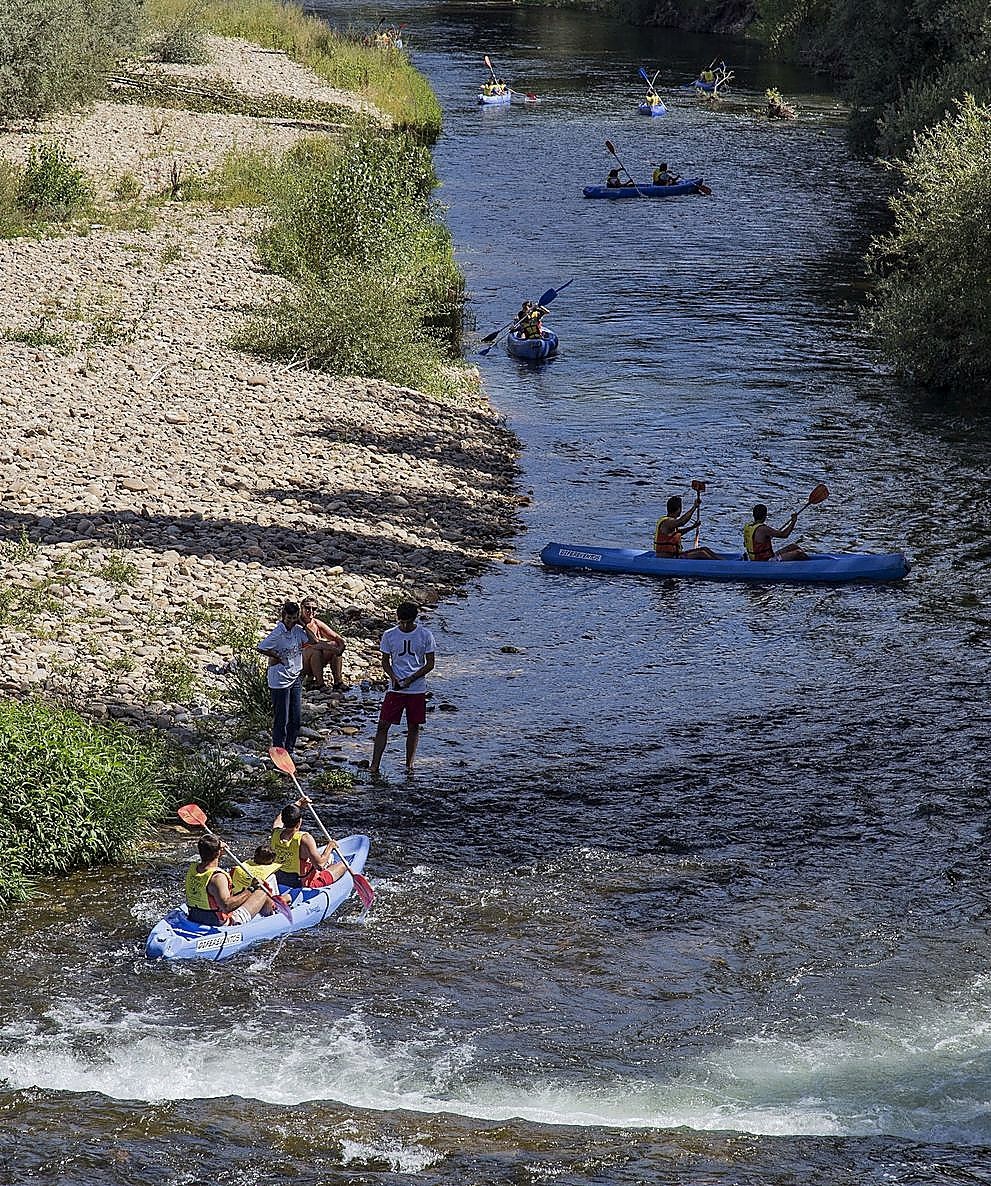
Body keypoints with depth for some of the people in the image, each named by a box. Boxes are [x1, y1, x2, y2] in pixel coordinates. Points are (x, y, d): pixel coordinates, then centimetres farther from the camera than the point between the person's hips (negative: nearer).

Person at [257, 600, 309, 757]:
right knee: (281, 719, -2)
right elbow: (261, 648, -14)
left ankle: (290, 749, 23)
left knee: (296, 718, 12)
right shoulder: (277, 634, -18)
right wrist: (277, 657, -9)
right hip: (280, 681, -7)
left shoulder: (298, 630, 2)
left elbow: (312, 641, 5)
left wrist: (305, 625, -1)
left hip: (296, 678, 7)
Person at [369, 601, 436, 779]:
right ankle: (374, 767, -6)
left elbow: (430, 664, 0)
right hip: (395, 689, 0)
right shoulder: (389, 636, 0)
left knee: (413, 727, 7)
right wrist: (393, 678, -12)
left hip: (417, 689, 0)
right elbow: (385, 661, 8)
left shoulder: (425, 635, -3)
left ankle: (409, 766, 19)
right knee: (383, 726, -6)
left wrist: (410, 679, -12)